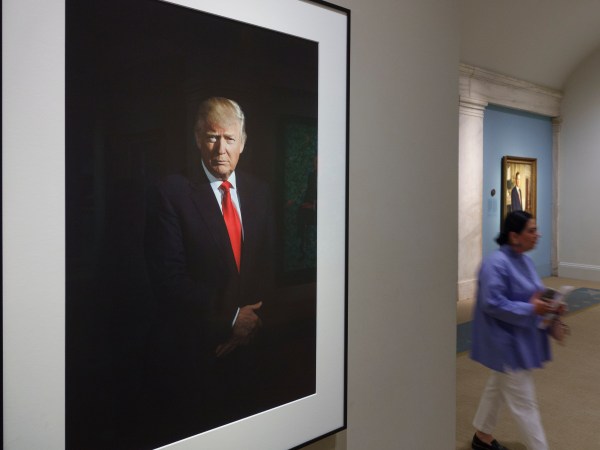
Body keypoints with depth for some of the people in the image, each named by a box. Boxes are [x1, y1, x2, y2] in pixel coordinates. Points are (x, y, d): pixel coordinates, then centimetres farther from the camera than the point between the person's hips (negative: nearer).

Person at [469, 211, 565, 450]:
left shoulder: (524, 260, 6)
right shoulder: (496, 264, -24)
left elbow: (530, 294, 14)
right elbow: (493, 304, -27)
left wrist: (548, 308, -4)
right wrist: (532, 309, -25)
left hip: (520, 340, 10)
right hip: (506, 342, -10)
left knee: (497, 387, 23)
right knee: (524, 402, 2)